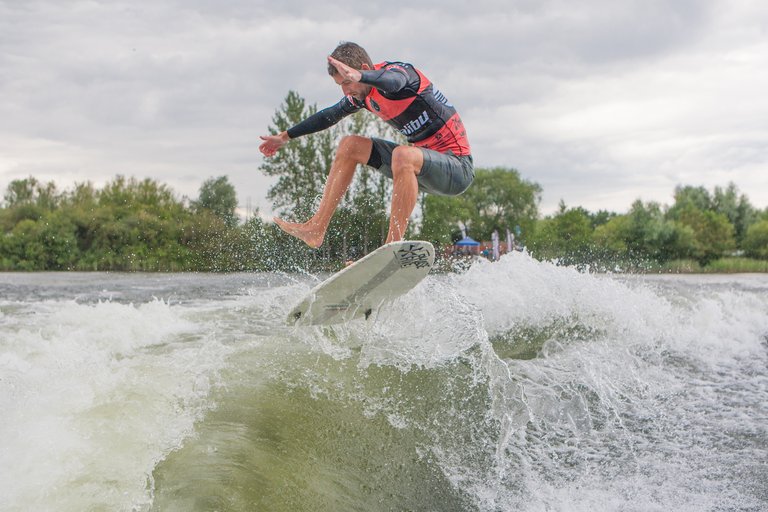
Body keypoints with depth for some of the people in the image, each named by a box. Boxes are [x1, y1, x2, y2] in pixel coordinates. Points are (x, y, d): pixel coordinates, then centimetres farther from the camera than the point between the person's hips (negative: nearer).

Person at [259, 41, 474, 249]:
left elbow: (392, 82, -45)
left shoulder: (399, 70, -19)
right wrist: (285, 137, 31)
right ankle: (315, 229, 3)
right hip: (421, 163, 9)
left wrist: (358, 76, -65)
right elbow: (329, 115, 23)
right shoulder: (363, 93, 6)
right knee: (349, 145, 7)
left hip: (457, 166, -9)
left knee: (403, 154, -38)